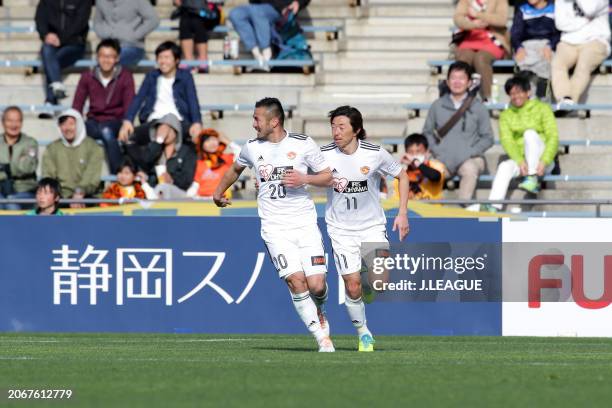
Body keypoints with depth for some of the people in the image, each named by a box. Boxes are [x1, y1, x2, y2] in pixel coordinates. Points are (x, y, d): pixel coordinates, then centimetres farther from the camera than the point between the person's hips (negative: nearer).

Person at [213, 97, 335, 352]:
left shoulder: (303, 144, -1)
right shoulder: (252, 148, 7)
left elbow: (328, 177, 4)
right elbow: (236, 169, 29)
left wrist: (304, 179, -12)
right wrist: (218, 193, 34)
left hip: (305, 223, -1)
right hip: (275, 228, 1)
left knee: (317, 285, -9)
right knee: (296, 281, -18)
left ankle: (318, 310, 28)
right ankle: (322, 337, -11)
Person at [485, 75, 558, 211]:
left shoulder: (542, 108, 3)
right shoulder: (506, 115, 10)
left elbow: (553, 137, -6)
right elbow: (506, 141, -4)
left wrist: (543, 162, -22)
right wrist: (520, 161, -23)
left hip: (542, 161, -2)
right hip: (519, 159, 2)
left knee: (530, 133, -27)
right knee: (505, 167, -31)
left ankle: (533, 180, -32)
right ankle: (493, 207, -47)